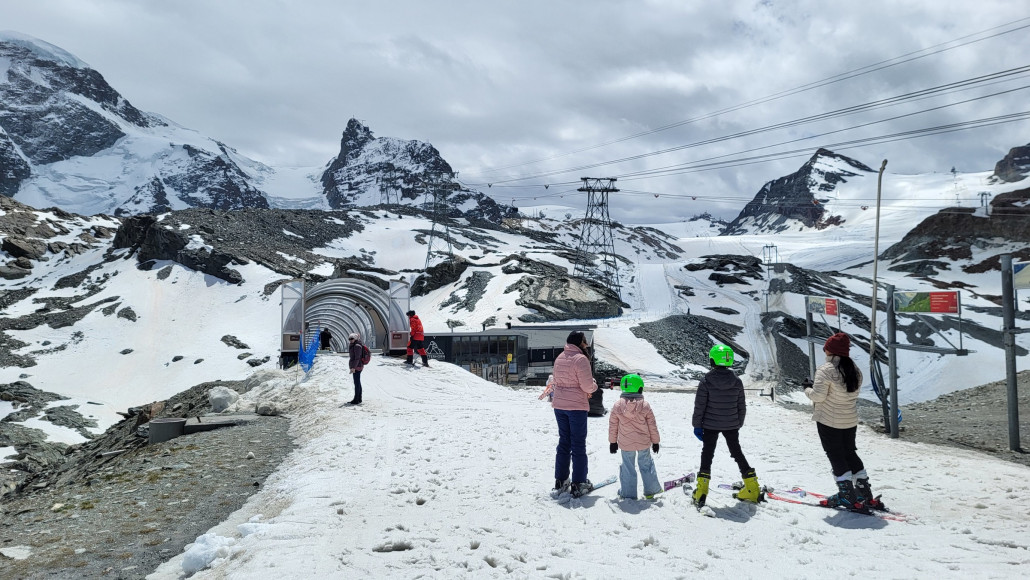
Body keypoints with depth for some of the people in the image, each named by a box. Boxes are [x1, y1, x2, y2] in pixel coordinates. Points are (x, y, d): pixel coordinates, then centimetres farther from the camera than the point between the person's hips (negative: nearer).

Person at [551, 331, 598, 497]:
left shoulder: (559, 358, 8)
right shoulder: (580, 359, -16)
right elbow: (588, 386, -20)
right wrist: (594, 384, 4)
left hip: (559, 406, 7)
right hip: (577, 407, -7)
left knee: (564, 442, 17)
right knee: (578, 445, 2)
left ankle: (560, 480, 23)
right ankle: (578, 484, 6)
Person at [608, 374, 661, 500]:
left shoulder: (617, 405, -8)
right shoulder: (645, 405, -10)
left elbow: (613, 426, -1)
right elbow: (652, 426, -3)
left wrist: (612, 441, 11)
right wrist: (655, 441, 9)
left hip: (625, 443, 0)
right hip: (644, 442, 0)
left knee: (628, 467, 10)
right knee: (646, 465, 16)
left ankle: (628, 493, 14)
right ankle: (650, 490, 26)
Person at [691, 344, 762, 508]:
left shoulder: (706, 381, -14)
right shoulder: (737, 381, -5)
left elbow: (699, 406, -11)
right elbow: (742, 407, 4)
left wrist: (697, 425, -1)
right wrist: (739, 424, 16)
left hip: (710, 425, -3)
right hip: (731, 425, 3)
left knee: (707, 455, 6)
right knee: (737, 453, 16)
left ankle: (701, 492, 0)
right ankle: (753, 490, 21)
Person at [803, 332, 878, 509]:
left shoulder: (825, 370, -19)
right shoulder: (854, 369, 3)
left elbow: (818, 396, -21)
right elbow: (852, 392, 12)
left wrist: (808, 389, 1)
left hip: (829, 421, -7)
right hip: (851, 421, 7)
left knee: (836, 456, 4)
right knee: (850, 453, 19)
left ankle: (847, 496, 6)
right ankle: (865, 493, 22)